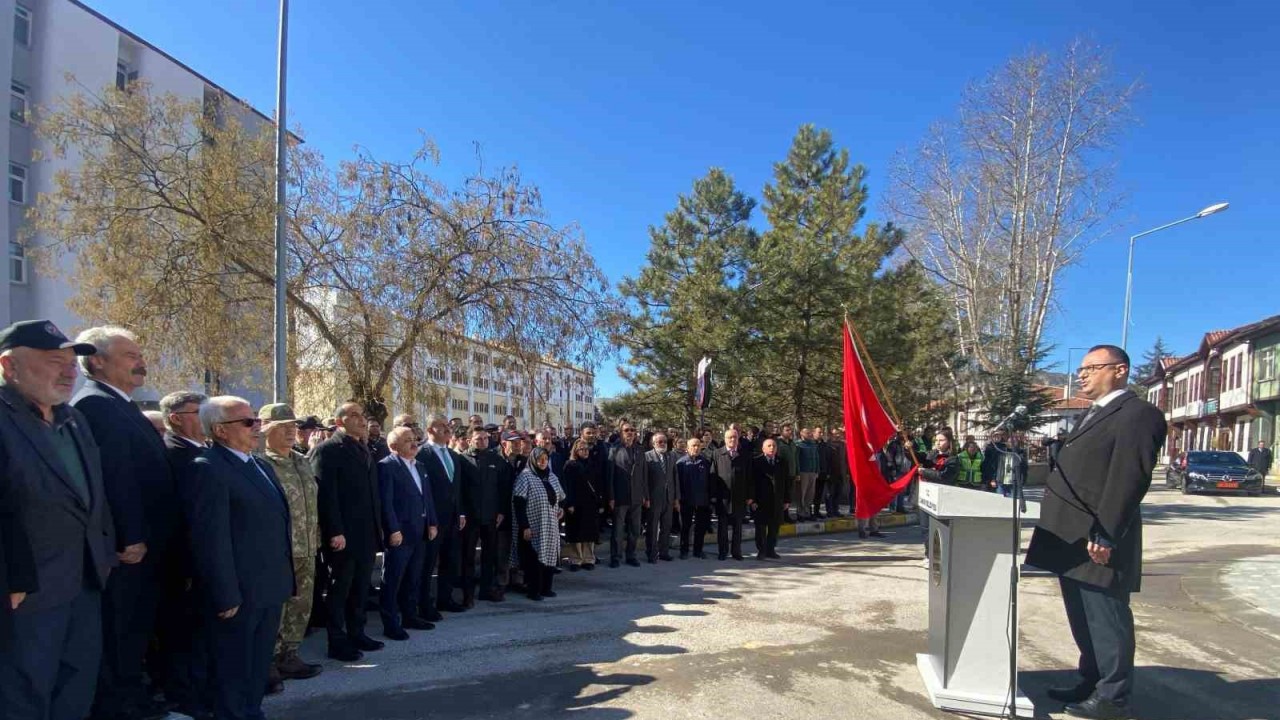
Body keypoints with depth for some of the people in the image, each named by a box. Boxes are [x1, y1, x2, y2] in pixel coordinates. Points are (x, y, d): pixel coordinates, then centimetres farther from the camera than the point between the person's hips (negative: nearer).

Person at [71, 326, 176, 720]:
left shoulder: (121, 406, 16)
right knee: (117, 631, 3)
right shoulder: (95, 404, -17)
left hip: (143, 543, 10)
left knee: (135, 627, 19)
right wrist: (131, 538, -23)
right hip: (128, 546, -10)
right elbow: (114, 476, -24)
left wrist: (146, 538, 17)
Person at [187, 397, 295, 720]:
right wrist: (225, 596, -21)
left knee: (259, 665, 20)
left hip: (269, 588, 8)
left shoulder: (262, 466, 14)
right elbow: (212, 538, -20)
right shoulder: (209, 468, -15)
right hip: (240, 592, -8)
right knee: (235, 668, 8)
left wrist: (285, 580, 14)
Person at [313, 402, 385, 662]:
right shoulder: (327, 450, -9)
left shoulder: (364, 450, 15)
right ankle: (337, 642, 14)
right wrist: (335, 532, -20)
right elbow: (326, 494, -15)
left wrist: (378, 526, 13)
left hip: (367, 534, 7)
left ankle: (356, 634, 26)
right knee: (340, 589, 4)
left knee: (360, 589, 15)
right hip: (343, 535, -7)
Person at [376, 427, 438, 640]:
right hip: (399, 533, -8)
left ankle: (410, 616, 27)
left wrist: (432, 523, 9)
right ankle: (390, 623, 9)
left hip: (420, 533, 8)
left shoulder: (420, 466, 14)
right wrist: (393, 530, -19)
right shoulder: (386, 466, -10)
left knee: (414, 579, 16)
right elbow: (386, 501, -15)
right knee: (392, 580, 2)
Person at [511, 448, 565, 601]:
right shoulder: (525, 477, -10)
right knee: (534, 558, -3)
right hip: (533, 527, -6)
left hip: (551, 527, 6)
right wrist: (524, 526, -19)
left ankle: (546, 587, 21)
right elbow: (518, 504, -15)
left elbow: (559, 498, 22)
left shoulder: (552, 477, 10)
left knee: (549, 556, 9)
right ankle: (534, 590, 8)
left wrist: (560, 509, 1)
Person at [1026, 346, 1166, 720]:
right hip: (1073, 541, 10)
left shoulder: (1138, 414, -12)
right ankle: (1091, 683, 30)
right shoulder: (1095, 414, 20)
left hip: (1098, 543, -10)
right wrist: (1059, 530, 20)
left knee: (1105, 620, 2)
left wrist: (1105, 536, -23)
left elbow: (1129, 480, -20)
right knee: (1083, 620, 17)